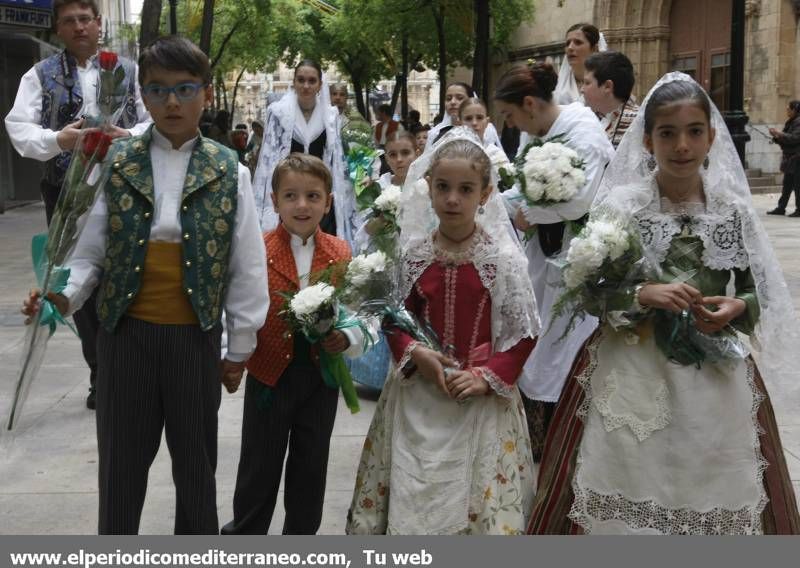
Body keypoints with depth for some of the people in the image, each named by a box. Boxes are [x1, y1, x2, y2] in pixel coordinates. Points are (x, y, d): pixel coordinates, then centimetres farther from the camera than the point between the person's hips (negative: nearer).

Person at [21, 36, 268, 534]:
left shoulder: (228, 171, -2)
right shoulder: (116, 162, 0)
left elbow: (248, 265, 1)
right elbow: (91, 249, 2)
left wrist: (241, 344, 2)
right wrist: (64, 293, -17)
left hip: (195, 333, 0)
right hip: (126, 330, 1)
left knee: (195, 456, 14)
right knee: (122, 457, 11)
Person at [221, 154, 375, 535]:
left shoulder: (341, 254, 0)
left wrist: (346, 339, -16)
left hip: (322, 375, 3)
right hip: (269, 374, -2)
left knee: (310, 467, 16)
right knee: (259, 465, 11)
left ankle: (301, 536, 33)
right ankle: (244, 534, 29)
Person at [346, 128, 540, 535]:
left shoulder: (503, 256, -7)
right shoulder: (412, 253, 0)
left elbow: (522, 333, -3)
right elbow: (394, 319, 8)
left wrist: (489, 377, -13)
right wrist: (414, 354, -10)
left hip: (481, 399, -2)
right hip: (418, 394, 2)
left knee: (478, 499, 2)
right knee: (410, 494, 9)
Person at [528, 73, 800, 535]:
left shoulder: (734, 209, 1)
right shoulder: (619, 205, -5)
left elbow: (760, 291, 8)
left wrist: (737, 307, -13)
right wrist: (642, 294, -21)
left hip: (716, 379, 2)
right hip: (635, 378, -2)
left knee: (717, 497, 8)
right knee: (626, 500, 2)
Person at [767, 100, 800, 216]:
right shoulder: (790, 122, 16)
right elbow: (784, 140, 20)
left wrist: (779, 134, -19)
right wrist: (776, 136, 2)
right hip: (790, 159, 9)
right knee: (787, 185, 11)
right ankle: (781, 208, 15)